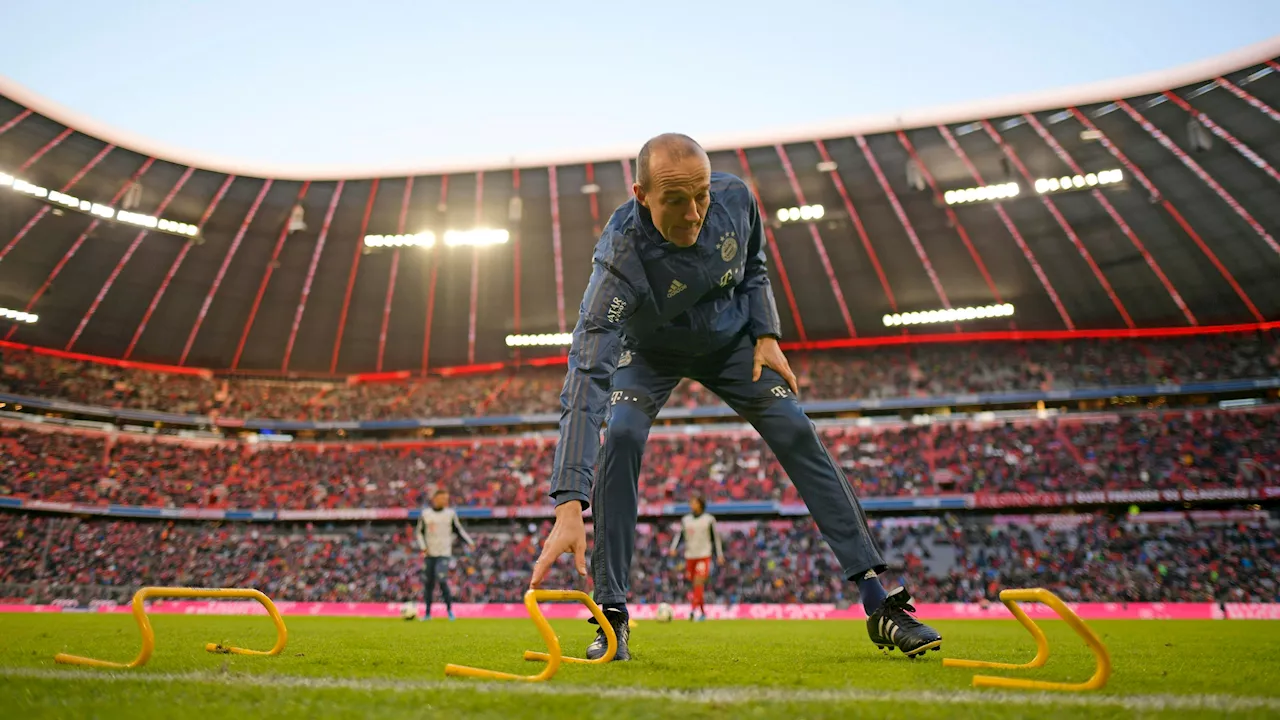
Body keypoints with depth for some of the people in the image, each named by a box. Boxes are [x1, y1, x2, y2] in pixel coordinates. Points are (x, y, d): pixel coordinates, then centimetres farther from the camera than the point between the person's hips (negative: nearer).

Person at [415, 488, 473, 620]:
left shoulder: (450, 513, 1)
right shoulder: (425, 514, 2)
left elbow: (458, 529, 9)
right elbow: (418, 532, 6)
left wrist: (469, 542, -4)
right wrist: (423, 548, -8)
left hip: (444, 554, -2)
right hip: (429, 554, 2)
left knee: (442, 580, -17)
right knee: (428, 583, 6)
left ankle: (449, 608, -1)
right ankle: (427, 613, 20)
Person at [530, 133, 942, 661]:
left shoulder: (735, 197, -26)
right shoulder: (621, 255, -38)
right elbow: (586, 377, -47)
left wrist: (766, 335, -14)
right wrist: (570, 506, -54)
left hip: (731, 340, 3)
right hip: (649, 351, -2)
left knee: (798, 436, -10)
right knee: (621, 438, -27)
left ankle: (879, 604, -2)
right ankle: (613, 618, -13)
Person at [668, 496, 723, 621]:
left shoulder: (709, 519, 2)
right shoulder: (685, 520, 9)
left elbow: (715, 538, 5)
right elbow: (678, 535, 5)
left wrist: (720, 555, 2)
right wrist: (673, 548, -11)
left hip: (704, 556, -4)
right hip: (689, 556, 4)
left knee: (698, 583, -17)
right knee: (694, 586, 8)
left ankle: (693, 611, -23)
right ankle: (703, 612, 20)